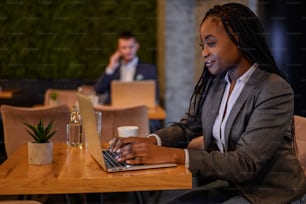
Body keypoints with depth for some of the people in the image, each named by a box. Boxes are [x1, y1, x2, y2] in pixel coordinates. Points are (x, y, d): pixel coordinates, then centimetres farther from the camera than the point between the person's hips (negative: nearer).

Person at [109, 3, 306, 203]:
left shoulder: (275, 91, -20)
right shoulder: (212, 82, 3)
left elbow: (245, 163, -25)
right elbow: (187, 126, 8)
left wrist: (173, 155, -32)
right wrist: (151, 140, -15)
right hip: (228, 185, 6)